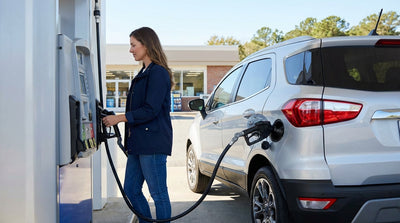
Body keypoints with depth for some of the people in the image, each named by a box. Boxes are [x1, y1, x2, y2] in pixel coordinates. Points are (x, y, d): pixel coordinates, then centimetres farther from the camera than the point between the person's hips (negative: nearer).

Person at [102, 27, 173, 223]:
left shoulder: (158, 73, -11)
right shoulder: (144, 73, 19)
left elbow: (151, 110, -19)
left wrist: (119, 118, -13)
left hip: (153, 142, -10)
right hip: (139, 143, 10)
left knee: (158, 193, -2)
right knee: (131, 190, 13)